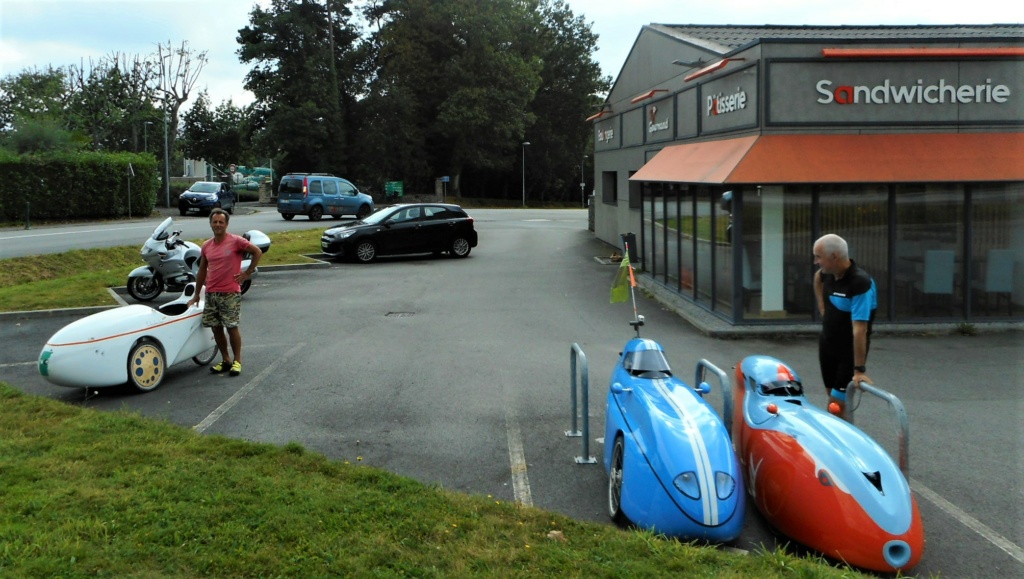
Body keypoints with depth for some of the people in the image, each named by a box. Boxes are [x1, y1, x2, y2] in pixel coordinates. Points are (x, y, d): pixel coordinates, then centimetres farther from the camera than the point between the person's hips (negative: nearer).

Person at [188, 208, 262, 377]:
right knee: (216, 328, 8)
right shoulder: (206, 246, 9)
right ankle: (225, 360, 19)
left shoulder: (236, 241, -7)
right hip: (211, 293, 5)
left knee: (232, 327, -2)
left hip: (230, 293, -5)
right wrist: (196, 295, 17)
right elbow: (202, 271, 16)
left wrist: (247, 273, -6)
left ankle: (237, 361, 9)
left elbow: (257, 252, -5)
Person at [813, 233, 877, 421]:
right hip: (826, 345, 7)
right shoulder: (827, 272, -5)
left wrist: (859, 369, -34)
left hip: (849, 352, -7)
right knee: (833, 398, 17)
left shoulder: (860, 283, -29)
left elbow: (859, 329, -33)